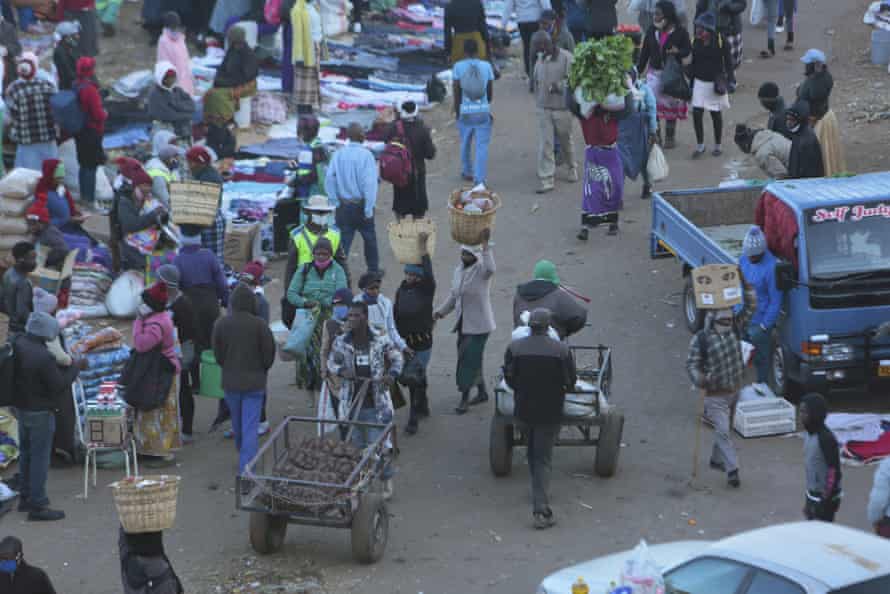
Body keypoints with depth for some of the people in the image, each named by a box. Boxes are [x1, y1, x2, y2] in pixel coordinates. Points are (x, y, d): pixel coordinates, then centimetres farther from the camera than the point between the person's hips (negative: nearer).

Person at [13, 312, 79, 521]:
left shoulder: (18, 344, -7)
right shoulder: (43, 357, -31)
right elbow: (59, 385, -21)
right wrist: (73, 369, -5)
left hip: (21, 407, 8)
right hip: (40, 412, -8)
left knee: (26, 454, 21)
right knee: (40, 458, 2)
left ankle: (26, 497, 34)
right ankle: (37, 506, 7)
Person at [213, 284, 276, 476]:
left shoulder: (221, 324, -6)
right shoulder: (259, 324, -15)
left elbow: (217, 353, 2)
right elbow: (269, 352, -7)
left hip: (230, 381, 3)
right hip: (254, 381, -3)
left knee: (237, 423, 20)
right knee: (250, 425, -2)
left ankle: (243, 457, 39)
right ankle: (246, 467, -11)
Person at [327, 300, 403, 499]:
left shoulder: (380, 341, -7)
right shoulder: (341, 342, -3)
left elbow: (397, 358, 7)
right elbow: (331, 362, 11)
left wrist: (392, 374, -12)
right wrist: (342, 371, -11)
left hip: (376, 402, -2)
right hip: (352, 402, 2)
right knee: (357, 444, 11)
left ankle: (387, 482, 14)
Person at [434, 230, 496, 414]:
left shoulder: (481, 270, -17)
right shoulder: (459, 270, 7)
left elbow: (491, 269, -43)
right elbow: (454, 295, 18)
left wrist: (485, 245, -47)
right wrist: (441, 311, 7)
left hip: (478, 325, -8)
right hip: (463, 323, 8)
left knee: (470, 360, -6)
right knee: (472, 360, 17)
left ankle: (464, 399, 3)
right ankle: (482, 392, 33)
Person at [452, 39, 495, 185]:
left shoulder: (458, 67, -6)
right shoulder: (486, 66, -2)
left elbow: (456, 92, -6)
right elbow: (491, 92, 4)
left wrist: (457, 112, 4)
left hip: (465, 111, 0)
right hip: (483, 111, 0)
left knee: (465, 143, 21)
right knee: (482, 146, 0)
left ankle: (467, 172, 36)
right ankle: (480, 179, -8)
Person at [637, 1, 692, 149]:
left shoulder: (680, 32, -10)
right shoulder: (652, 31, 0)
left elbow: (688, 49, -5)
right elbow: (645, 52, 6)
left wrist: (678, 52, -26)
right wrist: (638, 70, 6)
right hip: (654, 72, 3)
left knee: (671, 104, 10)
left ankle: (670, 137, 24)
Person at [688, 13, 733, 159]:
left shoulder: (721, 41, -11)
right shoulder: (697, 42, 1)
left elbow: (728, 63, -6)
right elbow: (694, 63, 10)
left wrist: (728, 81, -11)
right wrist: (691, 83, 12)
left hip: (715, 83, -3)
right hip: (700, 82, 3)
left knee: (716, 114, 8)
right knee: (696, 113, -5)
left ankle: (718, 145, 22)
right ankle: (700, 145, 7)